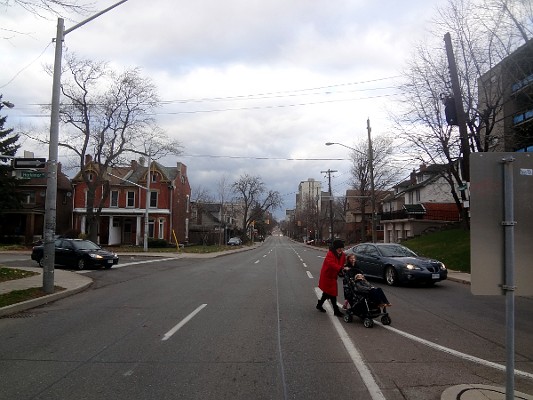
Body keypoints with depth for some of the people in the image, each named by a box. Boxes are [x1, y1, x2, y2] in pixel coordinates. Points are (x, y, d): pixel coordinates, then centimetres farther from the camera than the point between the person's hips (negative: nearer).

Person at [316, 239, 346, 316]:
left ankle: (319, 305, 37)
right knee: (332, 293, -7)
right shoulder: (330, 254, -24)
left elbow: (342, 264, 11)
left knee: (328, 292, 19)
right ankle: (336, 311, 0)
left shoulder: (342, 255, 2)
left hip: (333, 276, 9)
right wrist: (341, 268, -53)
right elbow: (331, 264, -40)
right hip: (327, 276, -9)